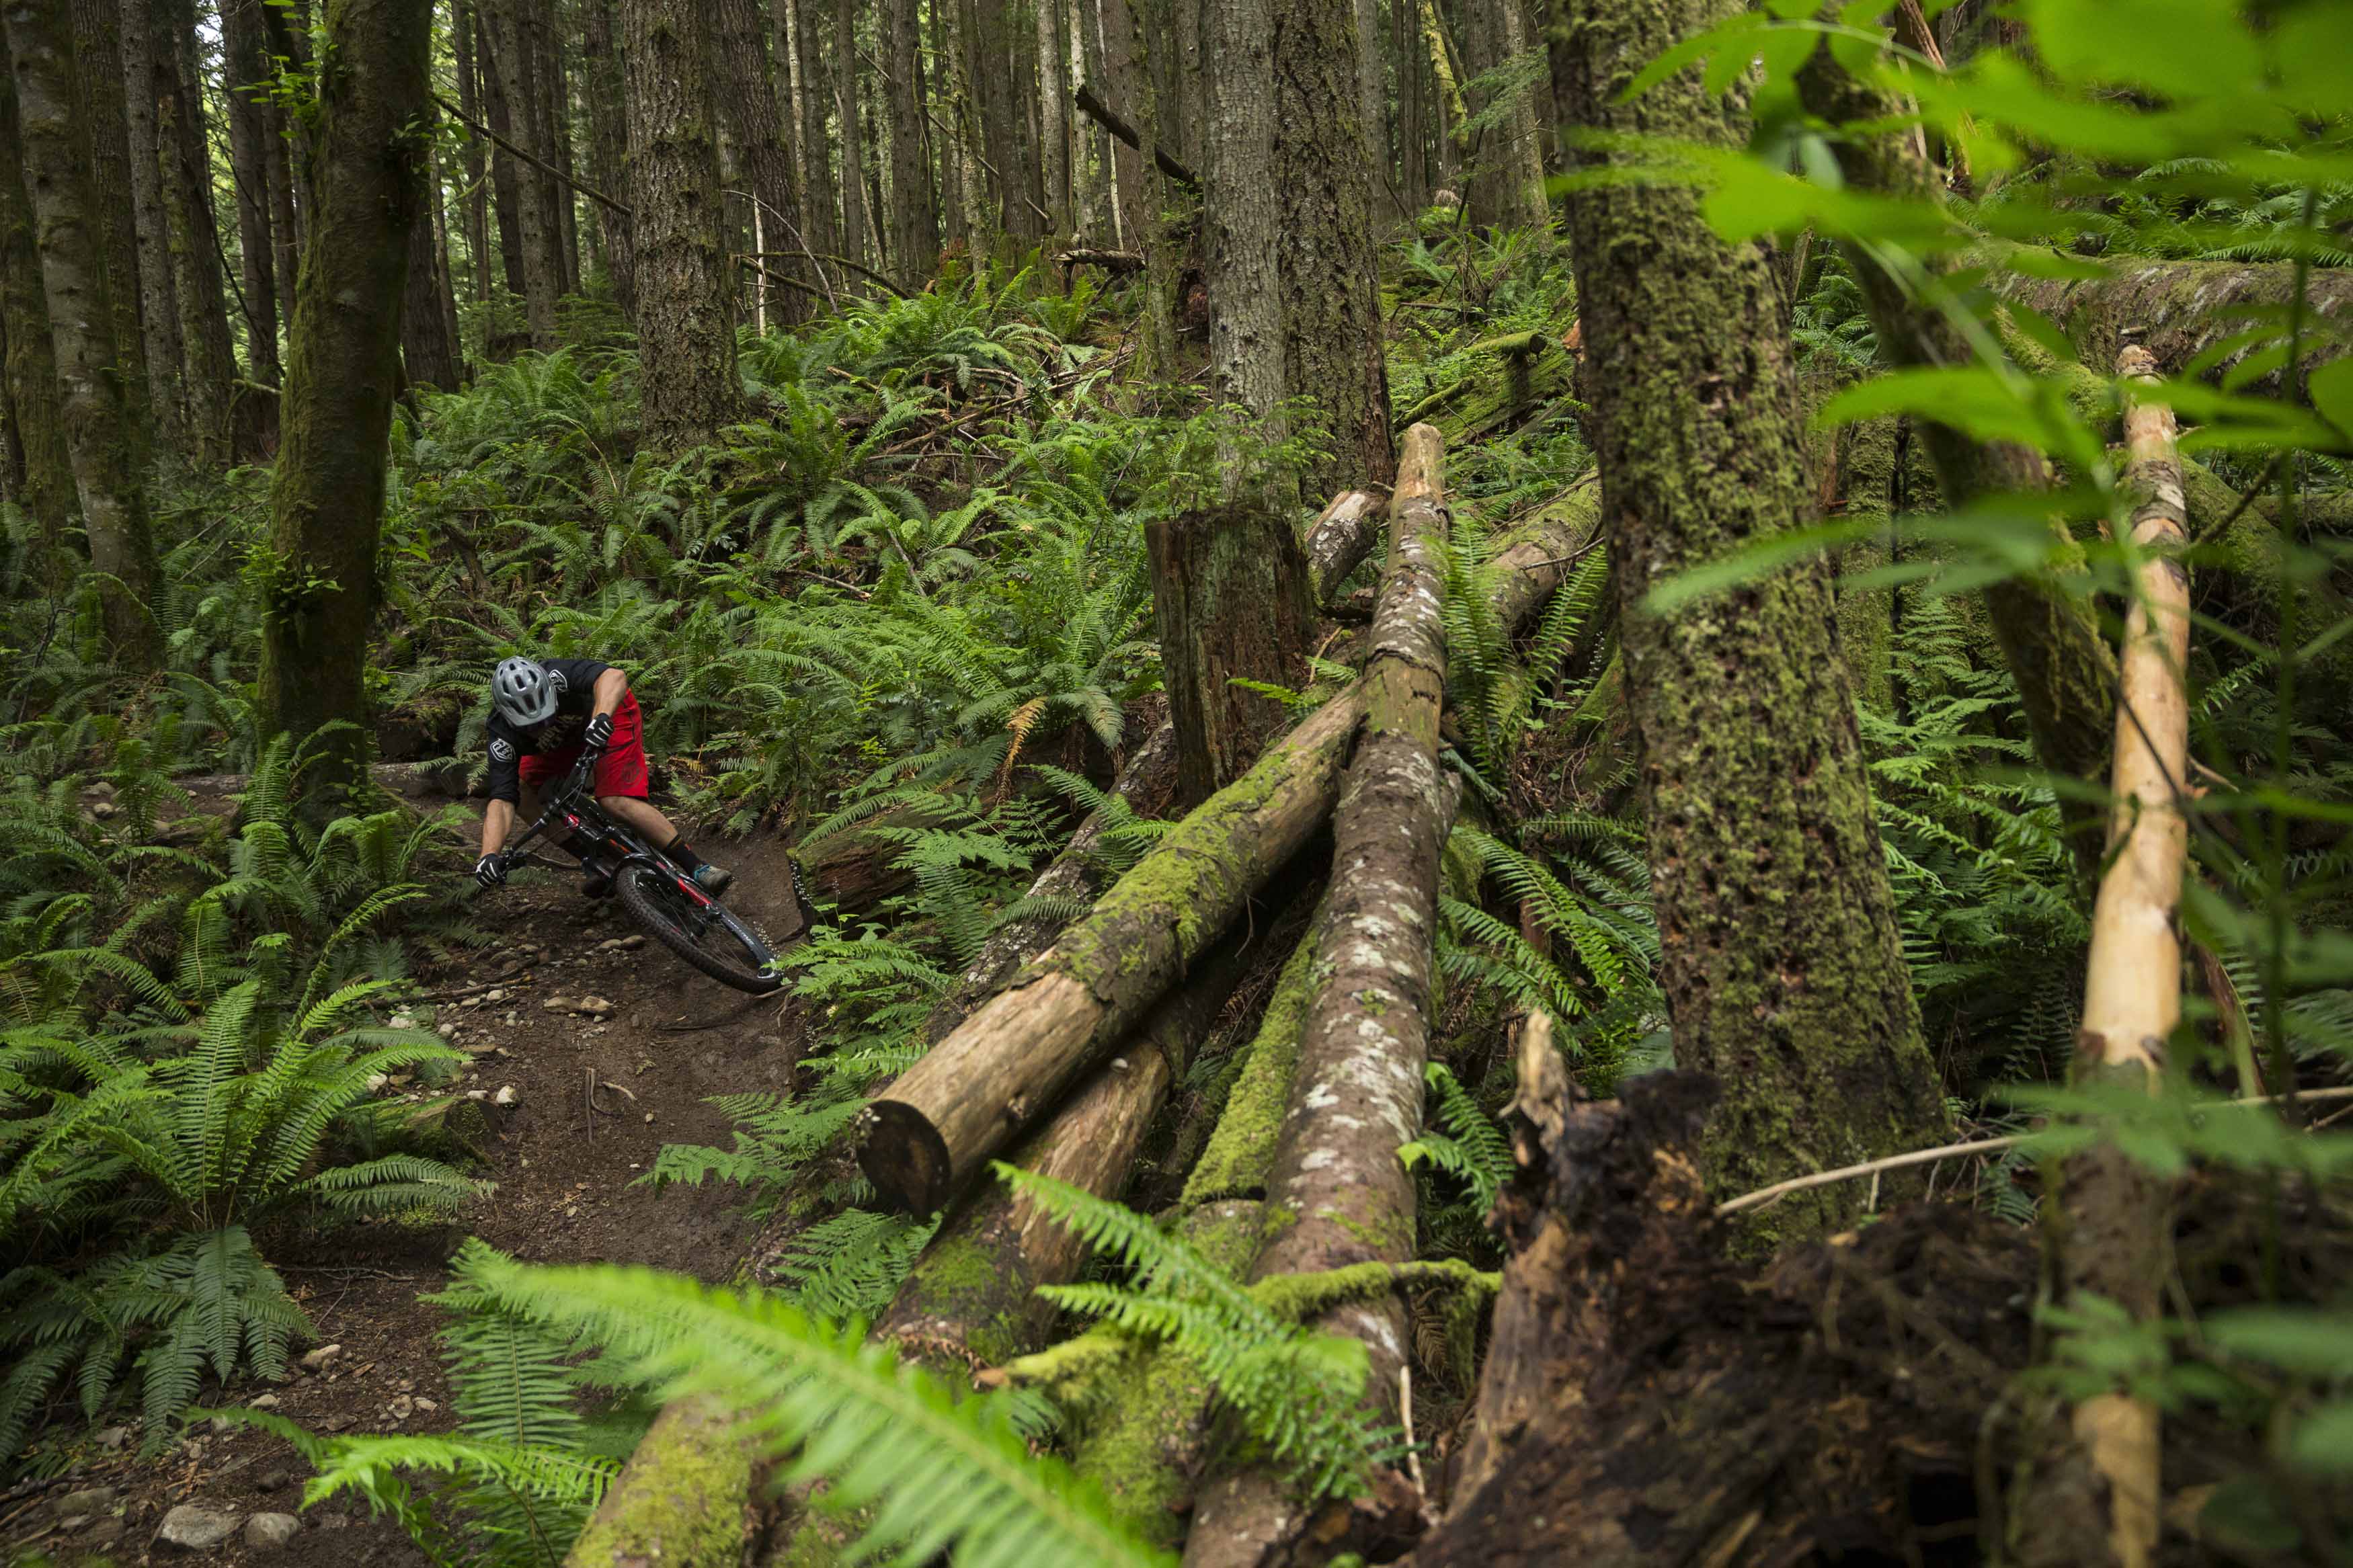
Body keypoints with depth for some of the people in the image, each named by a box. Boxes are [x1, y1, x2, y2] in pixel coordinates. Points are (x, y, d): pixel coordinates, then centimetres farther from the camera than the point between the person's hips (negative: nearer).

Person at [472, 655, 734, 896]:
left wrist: (601, 718, -74)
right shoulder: (503, 734, -29)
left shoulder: (556, 677, -39)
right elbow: (502, 801, -36)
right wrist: (489, 855, -51)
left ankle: (697, 867, -21)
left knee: (616, 802, -24)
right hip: (565, 738, 5)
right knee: (521, 792, -12)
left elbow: (614, 677, -56)